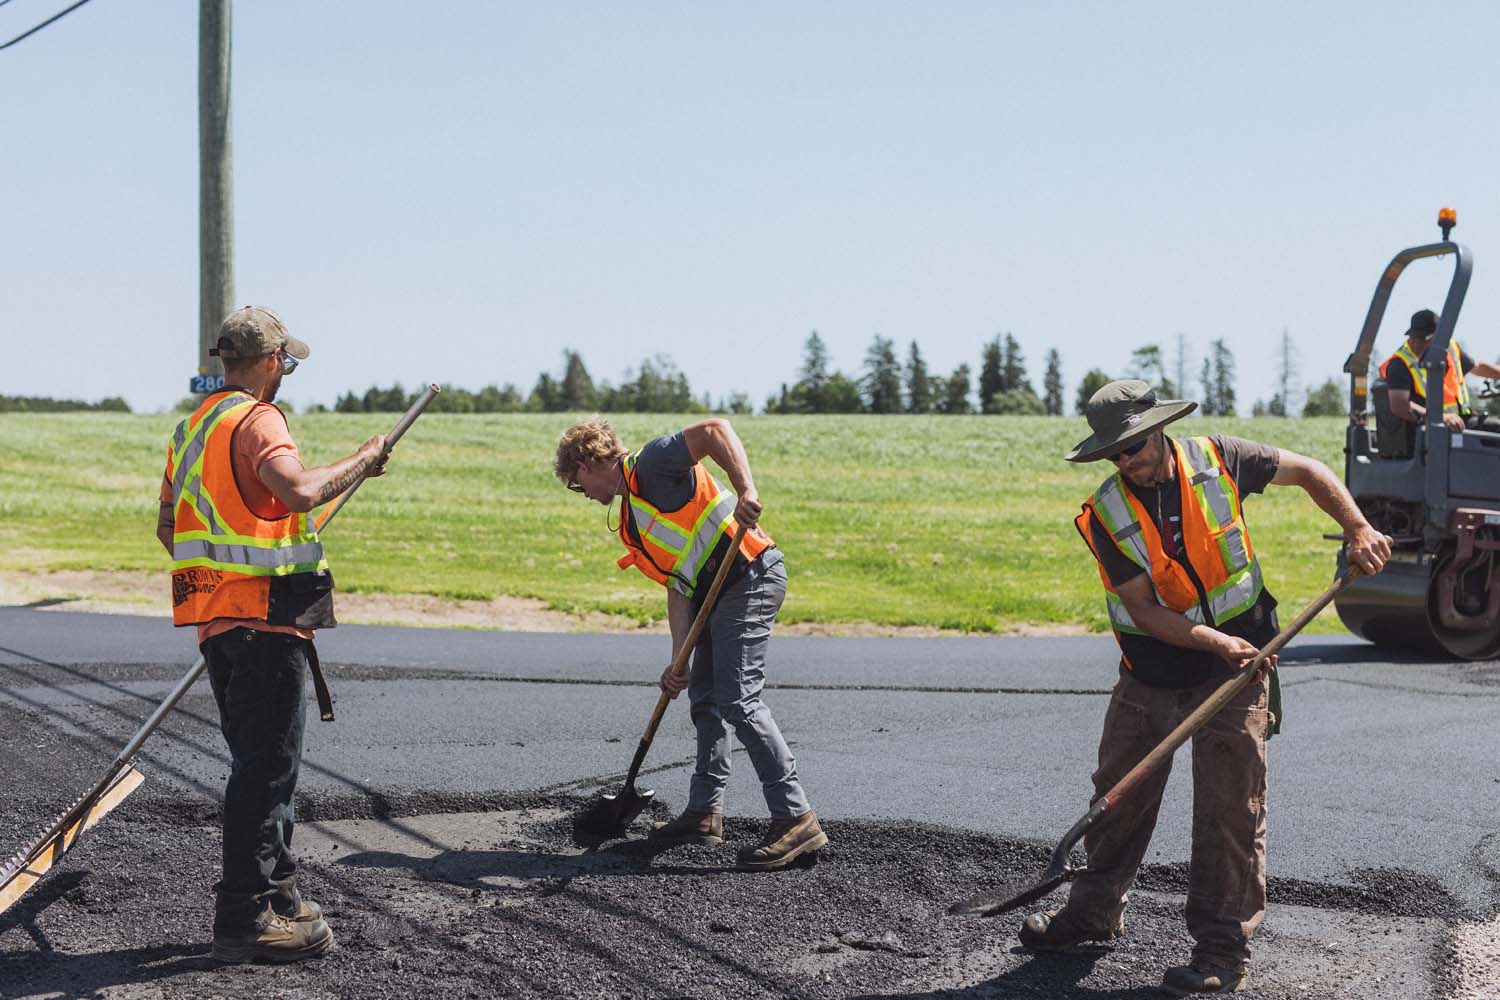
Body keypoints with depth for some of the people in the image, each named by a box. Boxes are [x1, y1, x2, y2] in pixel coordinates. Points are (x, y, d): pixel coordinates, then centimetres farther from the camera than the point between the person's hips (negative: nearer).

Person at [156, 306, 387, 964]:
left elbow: (167, 526, 23)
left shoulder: (193, 427, 17)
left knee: (262, 762, 18)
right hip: (266, 619, -10)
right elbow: (300, 490, -31)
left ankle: (276, 895, 26)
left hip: (215, 619, 10)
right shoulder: (255, 419, -12)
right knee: (266, 767, -6)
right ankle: (244, 919, -4)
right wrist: (361, 462, -16)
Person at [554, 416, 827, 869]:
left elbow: (715, 430, -17)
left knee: (739, 700, -14)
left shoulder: (650, 463, -4)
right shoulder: (631, 523, 22)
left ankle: (796, 819, -14)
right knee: (705, 698, 15)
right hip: (715, 592, 10)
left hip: (750, 576, -10)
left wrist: (746, 491, -30)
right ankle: (705, 811, 26)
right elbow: (677, 586, 17)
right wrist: (678, 661, 9)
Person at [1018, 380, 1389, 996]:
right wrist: (1215, 641, -28)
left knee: (1229, 807, -4)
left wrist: (1358, 530, -6)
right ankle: (1094, 912, 32)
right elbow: (1145, 611, -15)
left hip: (1234, 669, -2)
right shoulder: (1107, 514, -11)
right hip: (1149, 675, 2)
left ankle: (1224, 950, 3)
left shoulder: (1217, 461, -9)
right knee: (1119, 798, 12)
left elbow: (1309, 472, 5)